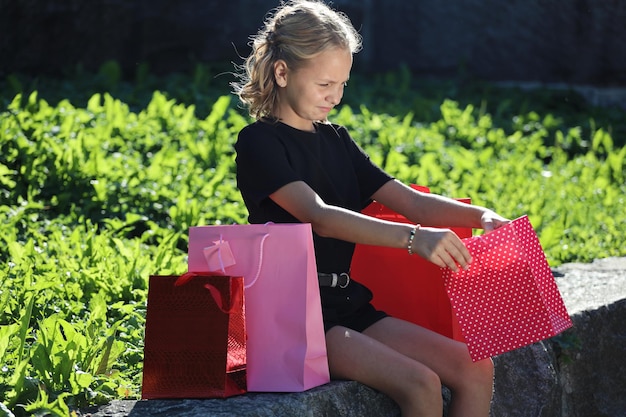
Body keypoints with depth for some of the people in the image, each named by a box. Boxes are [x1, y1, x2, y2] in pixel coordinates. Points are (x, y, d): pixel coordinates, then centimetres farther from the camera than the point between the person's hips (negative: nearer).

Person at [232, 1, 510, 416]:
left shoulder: (336, 141, 16)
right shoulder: (260, 143, -8)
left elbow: (411, 202, 8)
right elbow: (319, 217, -25)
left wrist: (480, 216, -12)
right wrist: (413, 238, -38)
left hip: (351, 306, 8)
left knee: (476, 370, -7)